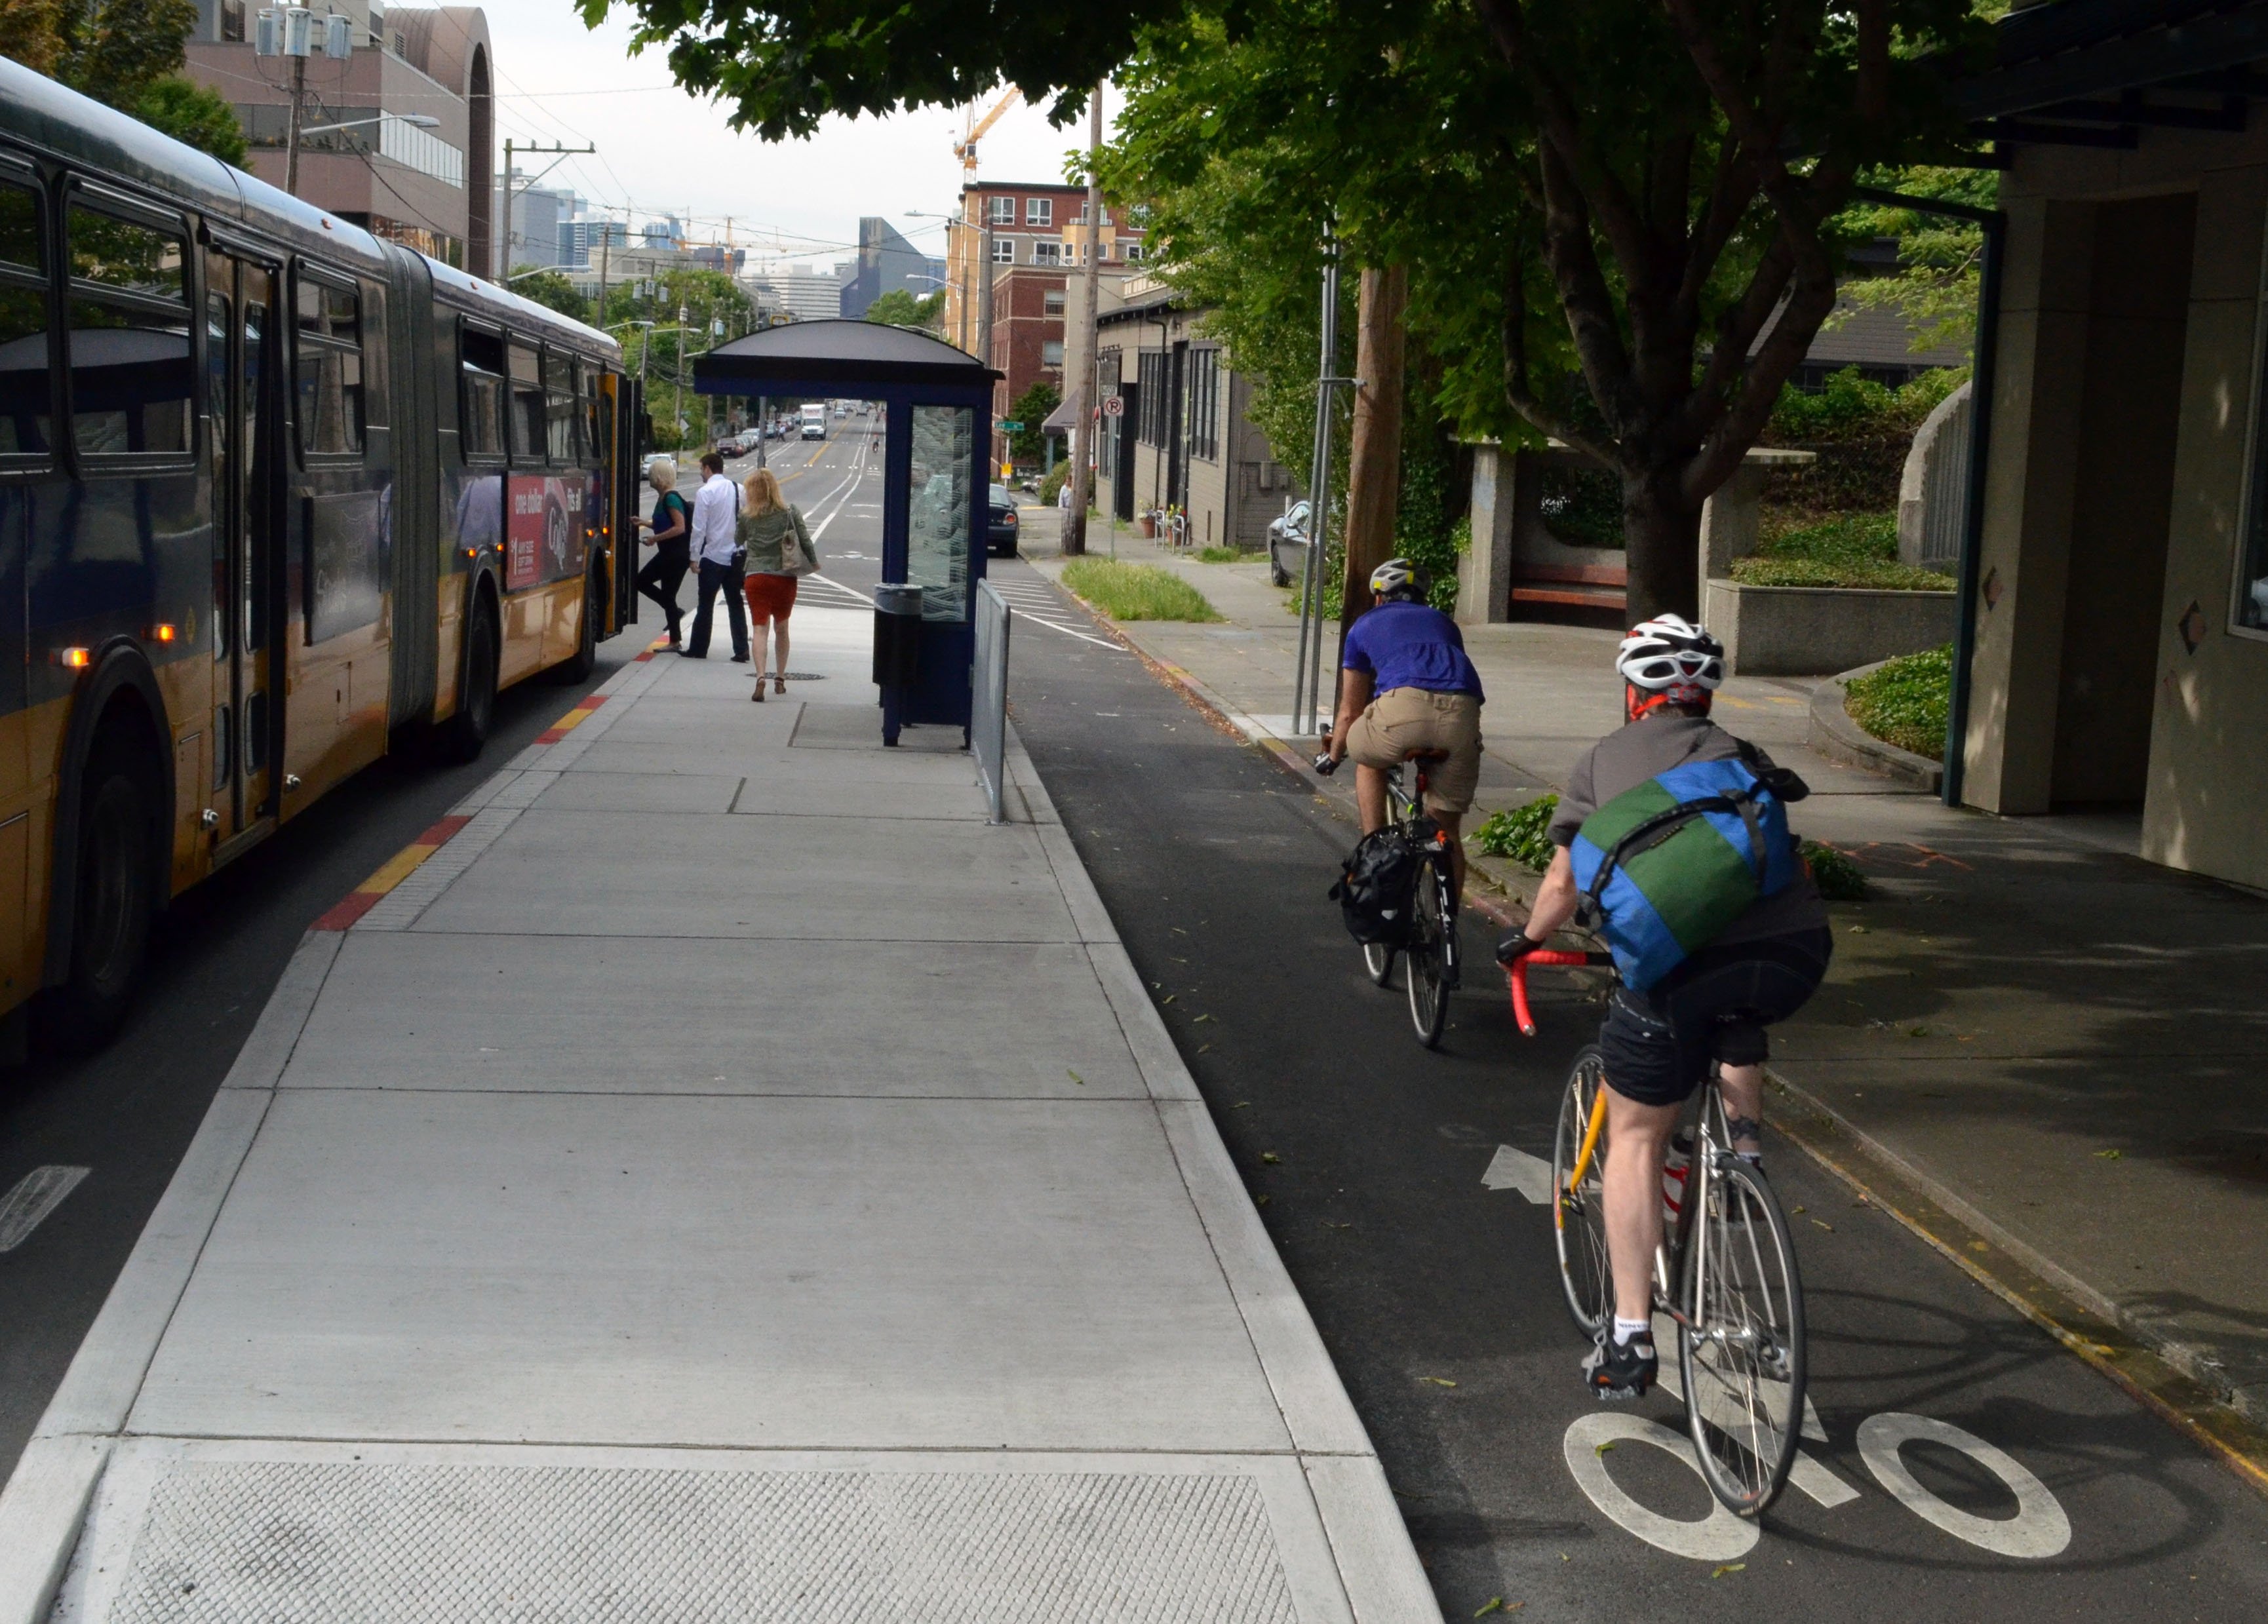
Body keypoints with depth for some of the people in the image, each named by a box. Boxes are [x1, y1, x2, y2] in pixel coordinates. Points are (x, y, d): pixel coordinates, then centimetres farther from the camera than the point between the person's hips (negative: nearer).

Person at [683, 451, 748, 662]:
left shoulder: (705, 492, -12)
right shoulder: (739, 490, 4)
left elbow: (699, 528, -13)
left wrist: (694, 557, -7)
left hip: (713, 556, -5)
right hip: (735, 556, 5)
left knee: (705, 605, 5)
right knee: (735, 604, 9)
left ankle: (699, 649, 13)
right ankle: (741, 651, 4)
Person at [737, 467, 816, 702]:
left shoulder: (746, 515, -1)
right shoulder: (790, 511, -1)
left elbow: (739, 541, 13)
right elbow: (805, 540, 0)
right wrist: (814, 563, 15)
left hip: (755, 578, -1)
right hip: (785, 577, 1)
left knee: (760, 629, -5)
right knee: (782, 628, 17)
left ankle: (760, 677, -24)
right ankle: (780, 679, 23)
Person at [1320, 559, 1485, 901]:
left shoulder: (1366, 625, 30)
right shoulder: (1443, 622, 38)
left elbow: (1350, 712, 34)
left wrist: (1333, 754, 53)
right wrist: (1437, 742, 66)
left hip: (1404, 706, -3)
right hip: (1463, 712, 3)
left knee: (1368, 759, 32)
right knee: (1446, 829, 18)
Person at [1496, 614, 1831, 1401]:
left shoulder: (1604, 762, 17)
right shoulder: (1743, 758, 24)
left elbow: (1565, 881, 14)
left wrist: (1526, 940, 33)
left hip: (1679, 961, -3)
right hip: (1796, 953, 3)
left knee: (1634, 1138, 12)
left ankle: (1629, 1341, 9)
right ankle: (1746, 1131, 23)